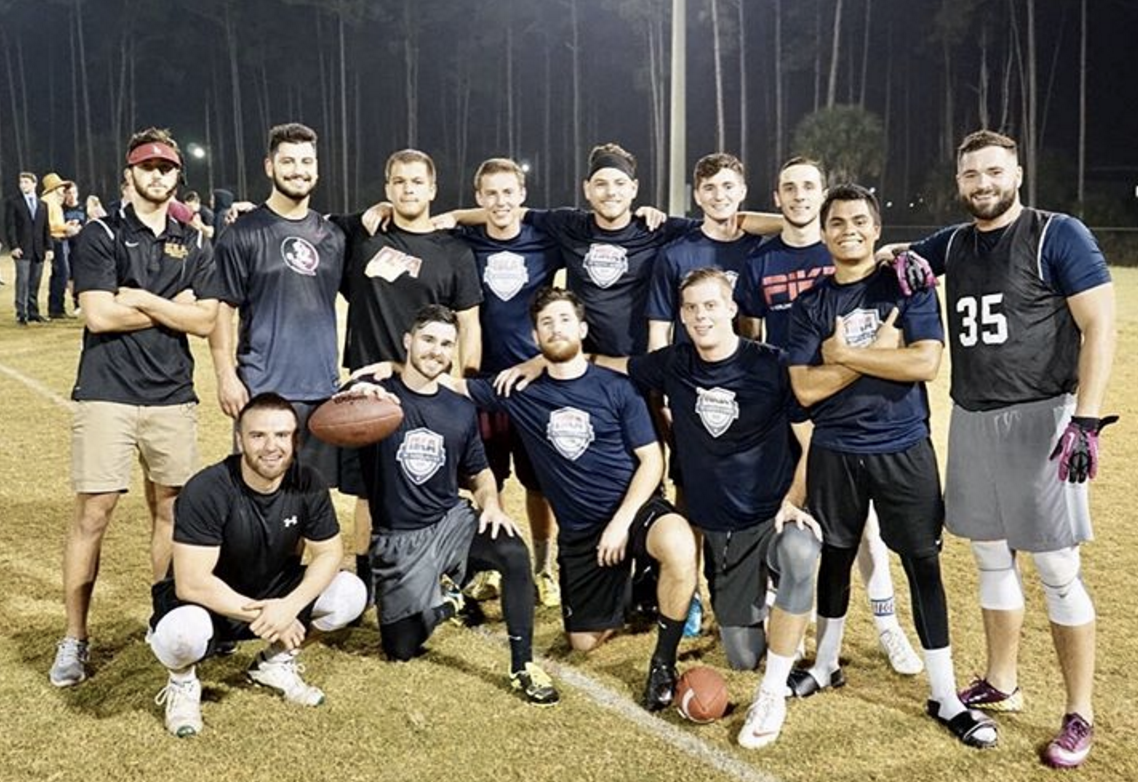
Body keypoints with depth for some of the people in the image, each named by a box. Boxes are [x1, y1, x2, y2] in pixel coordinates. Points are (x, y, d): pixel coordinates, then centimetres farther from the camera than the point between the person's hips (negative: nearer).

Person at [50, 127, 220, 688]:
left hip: (173, 396, 4)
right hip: (107, 394, -3)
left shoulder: (194, 245, 12)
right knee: (92, 514, -4)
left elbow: (206, 321, 0)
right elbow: (99, 315, -11)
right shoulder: (101, 236, 1)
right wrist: (173, 308, -4)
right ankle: (74, 638, 6)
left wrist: (143, 300, -9)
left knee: (170, 509, 9)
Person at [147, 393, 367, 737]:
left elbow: (328, 554, -8)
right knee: (182, 634, -39)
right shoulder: (206, 490, -28)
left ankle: (275, 661, 11)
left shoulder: (307, 484, -12)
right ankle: (182, 682, 1)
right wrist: (259, 615, -30)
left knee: (351, 593, -15)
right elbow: (191, 583, -30)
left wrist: (289, 607, -25)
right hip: (207, 604, -5)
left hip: (271, 595, 5)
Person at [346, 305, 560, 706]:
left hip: (452, 521, 2)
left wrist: (490, 503, -6)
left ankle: (523, 666, -15)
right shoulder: (378, 393, -5)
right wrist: (355, 399, -47)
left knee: (513, 551, -28)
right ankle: (442, 599, 31)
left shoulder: (461, 410, 8)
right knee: (402, 650, -1)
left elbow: (480, 473, 17)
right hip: (397, 539, -2)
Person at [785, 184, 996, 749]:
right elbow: (804, 388, -8)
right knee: (835, 558, 15)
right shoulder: (810, 303, 2)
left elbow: (925, 363, -17)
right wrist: (876, 351, -14)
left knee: (923, 565, 2)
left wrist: (843, 352, -14)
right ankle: (825, 666, 35)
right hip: (834, 453, 2)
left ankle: (945, 698, 13)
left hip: (904, 450, -2)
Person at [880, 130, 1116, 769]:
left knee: (1058, 572, -2)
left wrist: (1086, 420, -20)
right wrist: (900, 256, 1)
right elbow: (882, 253, 27)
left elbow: (1100, 326, -11)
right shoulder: (953, 244, 11)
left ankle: (1081, 714, 11)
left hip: (1040, 417, -6)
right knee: (992, 559, 15)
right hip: (971, 419, 6)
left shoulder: (1060, 236, -7)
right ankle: (1002, 684, 30)